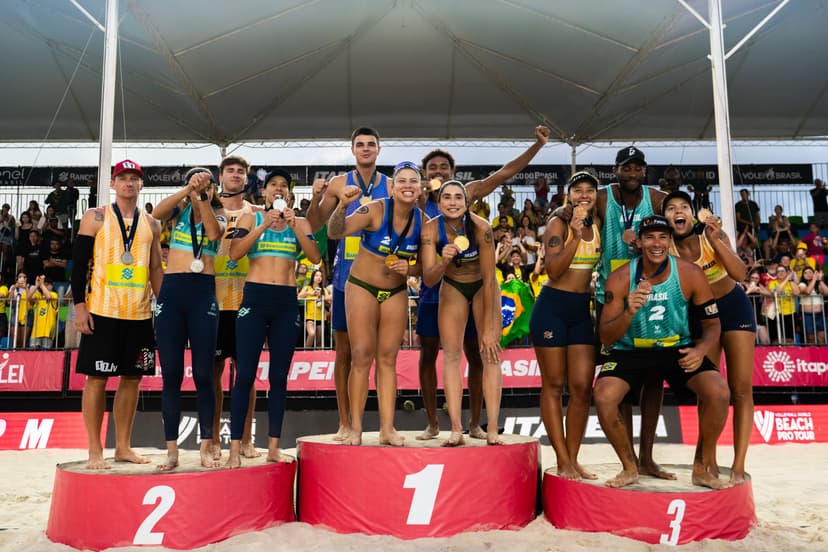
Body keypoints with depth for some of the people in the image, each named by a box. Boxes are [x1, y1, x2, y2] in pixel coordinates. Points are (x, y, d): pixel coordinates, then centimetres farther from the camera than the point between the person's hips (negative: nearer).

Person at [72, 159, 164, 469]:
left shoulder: (151, 224, 11)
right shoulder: (96, 217, 1)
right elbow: (79, 263, -2)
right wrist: (79, 305, -9)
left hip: (140, 313, 4)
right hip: (102, 312, -4)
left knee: (132, 378, 8)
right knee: (97, 378, -1)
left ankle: (123, 447, 19)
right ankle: (95, 451, 9)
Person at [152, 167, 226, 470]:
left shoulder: (219, 214, 11)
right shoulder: (179, 208, 12)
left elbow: (214, 233, -13)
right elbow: (156, 213, -11)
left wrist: (202, 197, -19)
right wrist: (188, 190, -20)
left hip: (203, 293, -1)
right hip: (171, 291, 1)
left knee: (203, 374, 0)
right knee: (171, 374, 2)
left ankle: (206, 448, 8)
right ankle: (171, 449, 9)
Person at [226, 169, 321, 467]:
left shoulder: (300, 223, 12)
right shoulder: (251, 218, 8)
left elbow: (315, 256, -3)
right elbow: (235, 253, -8)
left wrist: (294, 226, -10)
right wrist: (264, 225, -12)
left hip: (287, 302, 2)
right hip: (255, 298, -2)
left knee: (279, 376, 5)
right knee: (245, 374, -5)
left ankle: (273, 447, 13)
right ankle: (235, 448, 1)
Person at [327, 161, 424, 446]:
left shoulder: (422, 220, -4)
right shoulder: (374, 211, -16)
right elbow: (335, 232, -27)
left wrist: (409, 268, -14)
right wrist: (343, 205, -45)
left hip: (396, 293, 4)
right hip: (362, 287, -3)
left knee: (388, 359, 5)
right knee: (361, 356, -4)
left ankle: (387, 428, 10)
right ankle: (355, 428, 3)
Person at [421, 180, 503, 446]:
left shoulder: (481, 227, -28)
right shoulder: (431, 229, -23)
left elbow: (489, 279, -24)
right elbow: (428, 280, -24)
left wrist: (489, 327, -23)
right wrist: (443, 261, -46)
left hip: (482, 286, -2)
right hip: (452, 287, 2)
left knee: (490, 352, -10)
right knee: (451, 354, -7)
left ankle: (492, 430, -9)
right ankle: (456, 429, -7)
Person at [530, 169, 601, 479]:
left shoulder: (597, 225, 9)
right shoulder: (558, 224, -7)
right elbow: (554, 270, -18)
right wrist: (576, 235, -24)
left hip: (582, 310, 6)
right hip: (552, 306, -5)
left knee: (582, 386, 2)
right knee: (554, 384, 0)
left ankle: (573, 459, 12)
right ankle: (562, 461, 6)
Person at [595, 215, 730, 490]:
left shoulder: (690, 274, -11)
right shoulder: (620, 279, -15)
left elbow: (712, 323, 0)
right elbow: (606, 338, -14)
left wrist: (701, 349, -22)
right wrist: (629, 312, -34)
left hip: (678, 348, 1)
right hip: (631, 350, -1)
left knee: (719, 392, -23)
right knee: (603, 397, -25)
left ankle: (702, 468, 2)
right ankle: (630, 468, 2)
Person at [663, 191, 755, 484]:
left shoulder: (713, 235, -19)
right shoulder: (668, 250, -14)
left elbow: (740, 274, -29)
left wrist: (715, 240, -40)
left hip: (734, 307, -1)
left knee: (741, 388, -5)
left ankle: (738, 466, 0)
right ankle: (709, 462, 12)